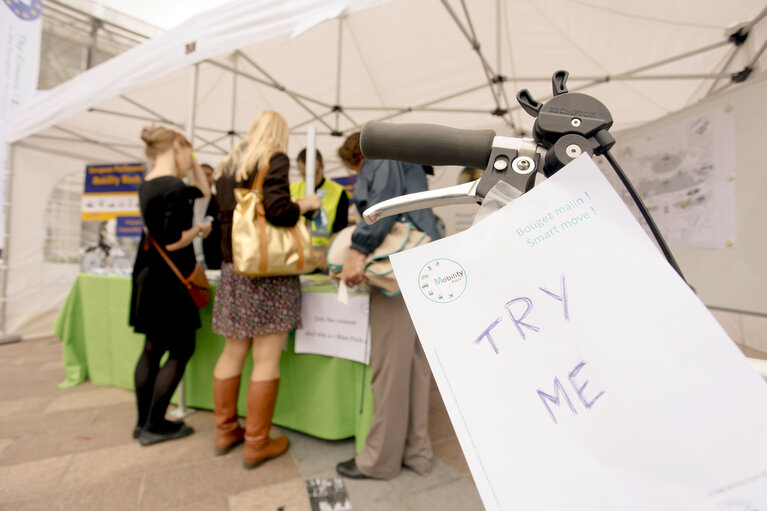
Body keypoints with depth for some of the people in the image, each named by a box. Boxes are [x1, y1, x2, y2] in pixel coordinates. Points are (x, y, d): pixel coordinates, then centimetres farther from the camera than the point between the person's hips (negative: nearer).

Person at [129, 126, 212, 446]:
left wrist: (193, 162, 14)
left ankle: (144, 422, 27)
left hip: (150, 276, 9)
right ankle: (155, 426, 14)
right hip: (169, 279, -9)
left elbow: (203, 193, 21)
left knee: (153, 348, 16)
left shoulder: (148, 185, 11)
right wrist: (199, 230, -6)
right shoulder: (174, 187, -18)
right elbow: (172, 242, -22)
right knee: (181, 350, 3)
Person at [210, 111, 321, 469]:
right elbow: (277, 210, -18)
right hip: (268, 270, -7)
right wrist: (305, 204, -1)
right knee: (266, 359, 1)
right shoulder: (275, 159, -4)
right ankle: (257, 443, 13)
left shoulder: (227, 166, 17)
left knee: (232, 353, 15)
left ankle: (225, 431, 28)